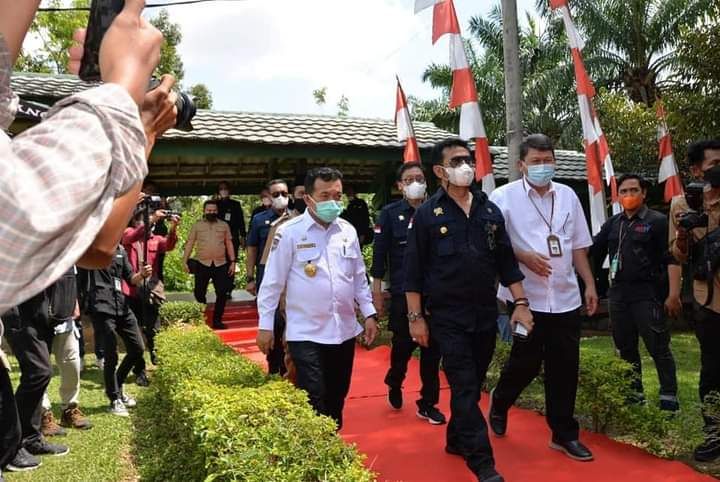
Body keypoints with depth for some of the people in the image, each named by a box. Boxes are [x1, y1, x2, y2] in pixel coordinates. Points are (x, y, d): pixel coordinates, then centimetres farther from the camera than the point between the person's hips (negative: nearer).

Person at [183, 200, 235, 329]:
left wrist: (232, 262, 4)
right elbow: (190, 244, 6)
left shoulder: (224, 225, 11)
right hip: (202, 264, -1)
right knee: (199, 293, 5)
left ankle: (217, 320, 11)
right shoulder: (197, 226, 7)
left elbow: (229, 244, 10)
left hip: (221, 264, 1)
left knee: (222, 293, -1)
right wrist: (185, 261, -2)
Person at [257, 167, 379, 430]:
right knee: (313, 401, -4)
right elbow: (273, 281, -5)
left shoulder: (348, 230, 5)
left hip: (345, 330, 5)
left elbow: (359, 276, 14)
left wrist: (369, 313, 11)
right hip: (306, 334, -5)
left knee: (337, 398, 16)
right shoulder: (289, 232, -9)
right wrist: (265, 325, -5)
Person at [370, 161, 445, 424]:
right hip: (402, 293, -2)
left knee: (432, 348, 6)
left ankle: (428, 404, 20)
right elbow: (379, 254, -2)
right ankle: (394, 384, 38)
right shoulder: (390, 213, -1)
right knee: (404, 344, 8)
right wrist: (377, 290, -5)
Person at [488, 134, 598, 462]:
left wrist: (590, 285, 10)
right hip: (526, 296, -4)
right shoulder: (504, 196, -5)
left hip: (566, 297, 4)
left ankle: (564, 434, 22)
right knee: (525, 362, 6)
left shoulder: (568, 195, 9)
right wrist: (523, 256, -18)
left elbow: (578, 246, 13)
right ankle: (499, 402, 36)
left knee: (564, 367, 8)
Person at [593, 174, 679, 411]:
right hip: (618, 294, 6)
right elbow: (594, 251, 15)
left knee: (658, 347, -1)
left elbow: (669, 259, -9)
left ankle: (669, 396, 10)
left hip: (646, 295, -6)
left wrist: (665, 294, -14)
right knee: (625, 347, 13)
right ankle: (634, 391, 27)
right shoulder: (613, 223, 13)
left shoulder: (657, 221, -4)